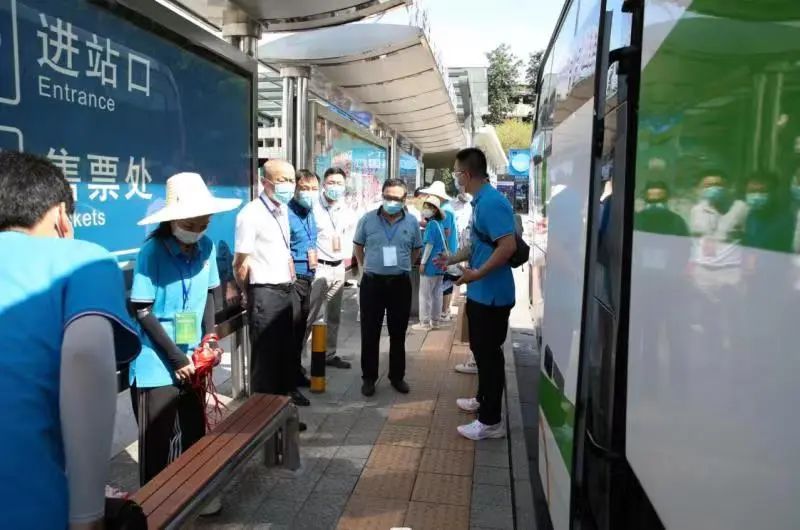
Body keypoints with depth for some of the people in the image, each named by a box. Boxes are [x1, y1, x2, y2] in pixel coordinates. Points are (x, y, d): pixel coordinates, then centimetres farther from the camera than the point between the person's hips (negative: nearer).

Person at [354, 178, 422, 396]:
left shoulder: (412, 222, 0)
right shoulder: (367, 219, -3)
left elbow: (416, 250, 14)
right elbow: (358, 247, 11)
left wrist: (402, 268, 11)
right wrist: (367, 267, 11)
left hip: (401, 283, 1)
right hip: (372, 282, -1)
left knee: (398, 333, 11)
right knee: (370, 333, 5)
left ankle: (397, 376, 25)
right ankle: (369, 377, 18)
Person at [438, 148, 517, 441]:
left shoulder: (492, 202, -21)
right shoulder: (479, 201, 11)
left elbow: (508, 245, -29)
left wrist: (478, 273, -27)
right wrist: (453, 259, 26)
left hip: (491, 293, -10)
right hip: (479, 292, 10)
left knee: (490, 353, -1)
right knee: (480, 348, 21)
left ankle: (491, 421, 11)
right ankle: (483, 400, 38)